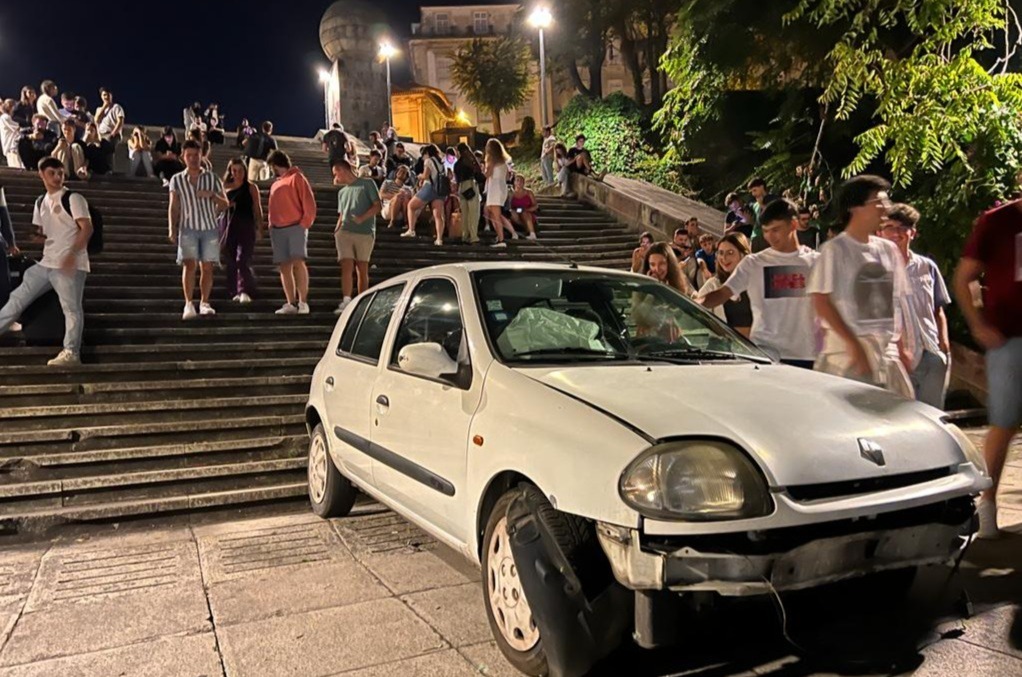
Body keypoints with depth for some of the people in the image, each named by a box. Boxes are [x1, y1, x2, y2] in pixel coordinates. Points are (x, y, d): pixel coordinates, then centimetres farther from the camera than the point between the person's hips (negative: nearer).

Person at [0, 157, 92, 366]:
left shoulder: (73, 199, -6)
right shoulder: (41, 203, 16)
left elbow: (87, 228, -15)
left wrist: (72, 253, -24)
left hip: (71, 264, -7)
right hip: (47, 263, 7)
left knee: (71, 307, -5)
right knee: (18, 297, 10)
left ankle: (71, 353, -2)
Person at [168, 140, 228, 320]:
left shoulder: (212, 178, 9)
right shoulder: (177, 180, 8)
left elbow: (225, 204, 9)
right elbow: (173, 207, 4)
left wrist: (212, 195, -10)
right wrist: (172, 228, -8)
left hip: (209, 227, 1)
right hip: (188, 228, -1)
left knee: (207, 267, 2)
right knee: (189, 264, -14)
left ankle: (204, 303, 12)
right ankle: (188, 304, -15)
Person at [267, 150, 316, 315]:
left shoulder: (296, 178, 3)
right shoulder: (275, 184, 23)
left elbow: (309, 202, -6)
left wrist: (305, 222, -12)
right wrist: (271, 224, 9)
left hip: (295, 227, -7)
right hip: (277, 230, 7)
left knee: (298, 262, -18)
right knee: (284, 267, 1)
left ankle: (303, 302, -18)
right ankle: (291, 304, 0)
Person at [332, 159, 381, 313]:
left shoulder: (367, 183, 6)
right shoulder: (342, 192, 23)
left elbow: (378, 206, -2)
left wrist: (362, 218, -17)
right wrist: (336, 230, 6)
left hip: (365, 233, -3)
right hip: (345, 232, 4)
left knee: (362, 270, 1)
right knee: (346, 267, -12)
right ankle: (346, 301, -19)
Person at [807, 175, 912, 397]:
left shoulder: (888, 249, 12)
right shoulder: (835, 249, -6)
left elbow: (896, 302, 17)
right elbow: (821, 301, -12)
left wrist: (901, 347, 11)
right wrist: (853, 344, -16)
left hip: (887, 351, 6)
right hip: (848, 353, -6)